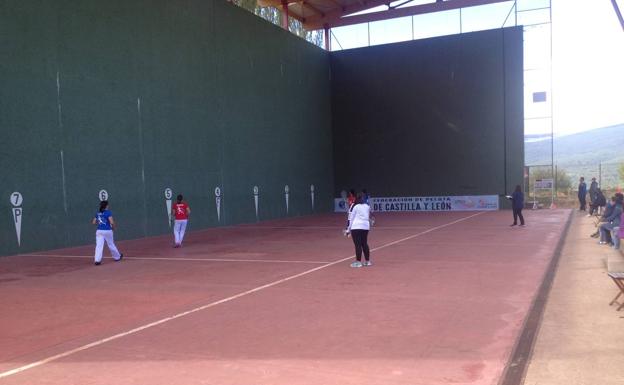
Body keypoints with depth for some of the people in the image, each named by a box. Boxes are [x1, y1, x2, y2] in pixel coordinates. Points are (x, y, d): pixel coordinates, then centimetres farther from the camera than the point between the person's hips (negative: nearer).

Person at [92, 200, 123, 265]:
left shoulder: (97, 213, 8)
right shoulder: (108, 212, -8)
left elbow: (94, 222, 10)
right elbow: (112, 222, -17)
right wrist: (113, 227, 2)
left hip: (99, 231, 3)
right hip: (107, 231, -3)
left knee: (99, 245, -4)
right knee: (111, 244, 12)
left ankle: (97, 260, -17)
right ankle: (117, 257, 31)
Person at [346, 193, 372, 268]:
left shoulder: (355, 207, -5)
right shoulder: (367, 206, 10)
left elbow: (351, 218, -4)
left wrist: (348, 229, 0)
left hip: (356, 227, -6)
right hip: (366, 226, 6)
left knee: (358, 245, -4)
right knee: (365, 244, 14)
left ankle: (358, 262, -3)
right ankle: (367, 261, 20)